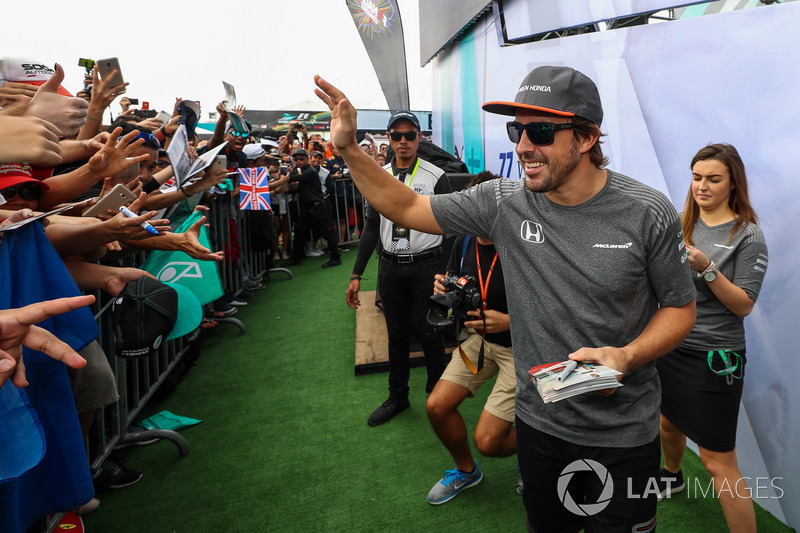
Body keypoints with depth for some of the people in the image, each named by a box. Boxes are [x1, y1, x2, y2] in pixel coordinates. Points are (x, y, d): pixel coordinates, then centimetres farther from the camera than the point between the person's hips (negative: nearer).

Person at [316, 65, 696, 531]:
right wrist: (349, 148, -12)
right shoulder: (503, 203, -10)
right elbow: (406, 208, -3)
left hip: (624, 435, -2)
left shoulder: (647, 213, -16)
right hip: (539, 422, 3)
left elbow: (680, 307, -4)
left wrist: (626, 356, -23)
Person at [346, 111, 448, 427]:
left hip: (427, 264, -4)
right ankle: (397, 397, 29)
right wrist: (356, 275, 7)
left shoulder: (437, 176, -5)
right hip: (391, 267, 4)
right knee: (396, 334, 13)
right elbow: (371, 228, 10)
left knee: (428, 332, 1)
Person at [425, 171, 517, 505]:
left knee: (487, 440, -9)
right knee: (437, 406, 0)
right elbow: (454, 282, 12)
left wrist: (509, 320, -30)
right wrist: (445, 288, -12)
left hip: (520, 346, -6)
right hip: (479, 337, 6)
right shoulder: (465, 243, -4)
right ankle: (466, 471, 30)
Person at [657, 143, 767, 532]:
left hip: (713, 357, -5)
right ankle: (672, 476, 52)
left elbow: (743, 305, -13)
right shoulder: (682, 225, 4)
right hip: (670, 345, 5)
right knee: (669, 423, 25)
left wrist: (707, 268, -26)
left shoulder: (747, 236, -9)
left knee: (718, 463, -1)